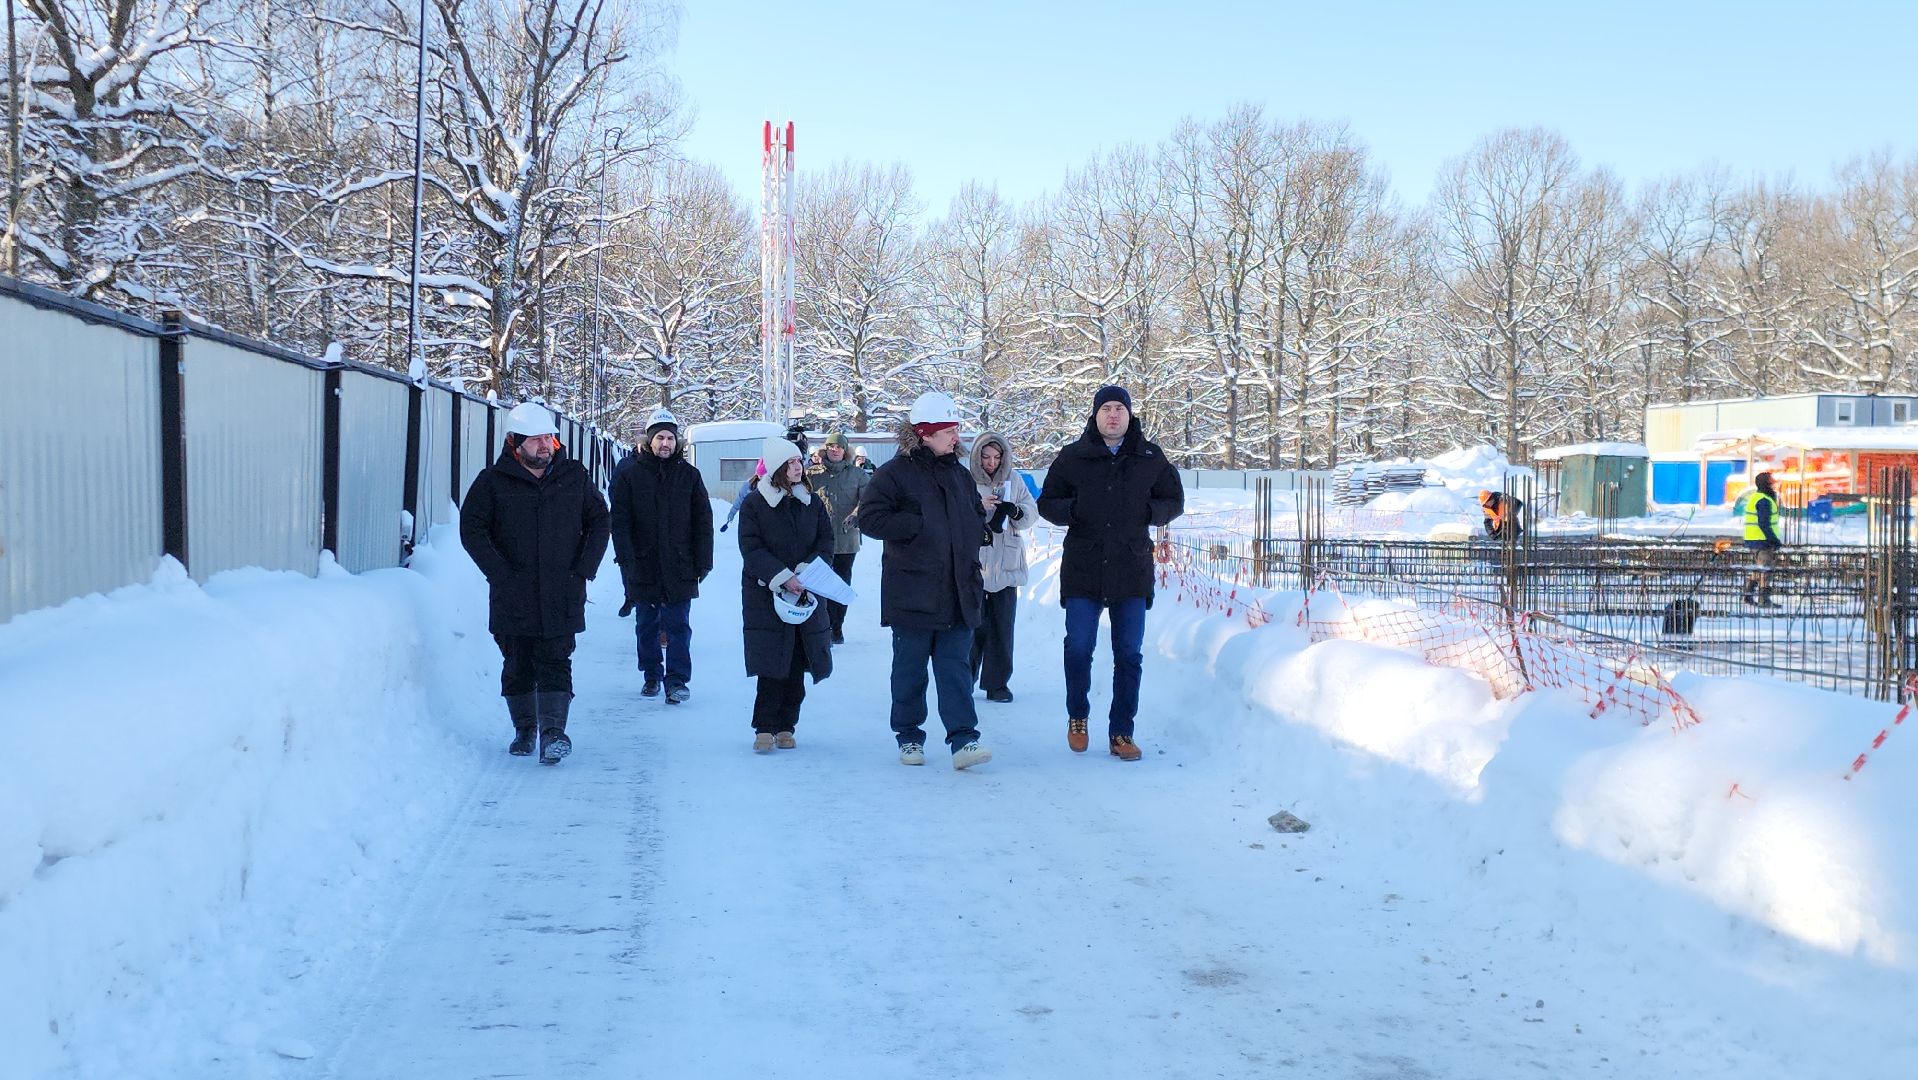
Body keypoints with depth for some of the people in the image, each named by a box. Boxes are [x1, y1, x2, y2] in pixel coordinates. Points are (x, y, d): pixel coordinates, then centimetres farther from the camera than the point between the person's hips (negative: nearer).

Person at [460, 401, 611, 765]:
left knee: (555, 663, -6)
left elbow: (599, 523, 12)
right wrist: (499, 572, -9)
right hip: (513, 595, 0)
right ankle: (525, 729, 23)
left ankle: (554, 731, -9)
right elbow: (472, 529, 0)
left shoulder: (575, 477, 5)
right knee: (517, 666, 8)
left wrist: (584, 568, 1)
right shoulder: (493, 481, 0)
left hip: (562, 595, 0)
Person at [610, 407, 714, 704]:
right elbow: (619, 520, -2)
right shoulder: (629, 473, 0)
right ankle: (651, 676, 24)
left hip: (679, 566, -1)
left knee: (678, 626, -3)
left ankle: (677, 680, 0)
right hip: (644, 565, 1)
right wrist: (626, 559, -11)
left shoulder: (689, 475, 3)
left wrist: (703, 562, 0)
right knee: (647, 626, 11)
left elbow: (703, 521, 5)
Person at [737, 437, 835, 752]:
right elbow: (751, 549, -9)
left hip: (805, 595, 4)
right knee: (772, 666, -8)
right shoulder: (754, 505, -3)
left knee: (797, 667, 4)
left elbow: (826, 540, 6)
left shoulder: (811, 503, 9)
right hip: (766, 595, -4)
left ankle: (785, 726, 13)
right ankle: (764, 728, -1)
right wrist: (783, 578, -19)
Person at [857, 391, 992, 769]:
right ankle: (909, 737, 18)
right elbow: (870, 519, -12)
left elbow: (977, 518, 24)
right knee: (910, 669, 6)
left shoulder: (959, 474, 13)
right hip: (912, 593, -4)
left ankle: (963, 739, -3)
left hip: (958, 593, 4)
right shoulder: (895, 473, -5)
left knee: (955, 667, 0)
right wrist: (920, 526, -15)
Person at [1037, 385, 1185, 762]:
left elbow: (1174, 501, 13)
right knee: (1078, 649, -2)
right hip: (1082, 571, -1)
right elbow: (1046, 503, 7)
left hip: (1133, 571, 1)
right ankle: (1077, 717, 23)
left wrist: (1149, 511, -8)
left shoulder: (1151, 458, 6)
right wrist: (1073, 509, -14)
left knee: (1129, 656, 3)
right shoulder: (1072, 457, 3)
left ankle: (1121, 733, 13)